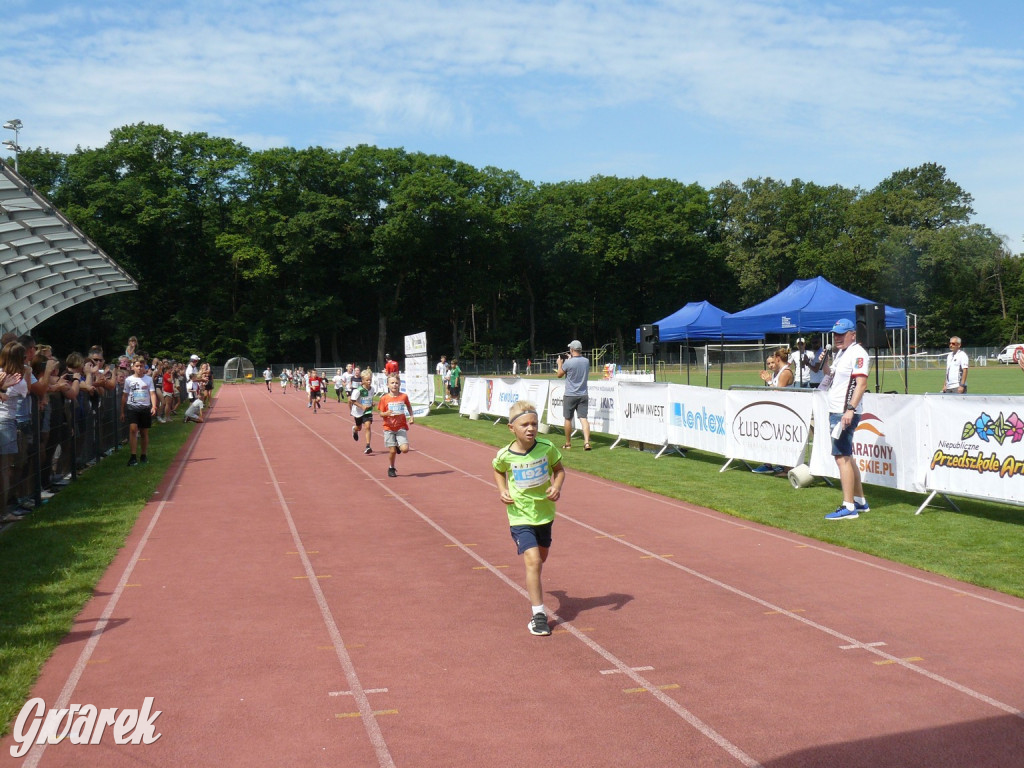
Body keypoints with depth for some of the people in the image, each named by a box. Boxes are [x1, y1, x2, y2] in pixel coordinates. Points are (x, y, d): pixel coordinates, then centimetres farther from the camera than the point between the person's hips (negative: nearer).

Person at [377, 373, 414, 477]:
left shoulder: (404, 396, 0)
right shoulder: (384, 399, -4)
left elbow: (409, 406, 20)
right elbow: (381, 414, 0)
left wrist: (411, 416, 8)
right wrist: (386, 413, -21)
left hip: (401, 427, 1)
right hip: (389, 428, -1)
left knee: (405, 449, -13)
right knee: (392, 450, -2)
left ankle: (399, 446, 24)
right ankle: (391, 468, 23)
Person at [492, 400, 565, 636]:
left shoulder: (547, 448, -12)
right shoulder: (505, 455, -14)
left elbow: (559, 468, 6)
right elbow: (498, 471, 10)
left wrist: (557, 486, -12)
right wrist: (503, 490, -5)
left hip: (545, 513, 3)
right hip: (520, 516, -3)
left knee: (540, 558, 21)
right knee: (533, 561, -16)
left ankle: (533, 587, 53)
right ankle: (538, 614, -9)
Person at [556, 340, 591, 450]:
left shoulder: (568, 363, -16)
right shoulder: (586, 361, 0)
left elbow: (559, 375, 0)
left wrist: (560, 363, 15)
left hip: (570, 395, -4)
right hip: (583, 395, 4)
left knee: (568, 419, 10)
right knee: (583, 418, -1)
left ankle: (568, 444, 19)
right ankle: (587, 442, -16)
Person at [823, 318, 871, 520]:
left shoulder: (857, 353, -12)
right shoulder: (841, 353, 18)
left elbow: (861, 384, -21)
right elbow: (832, 376, 28)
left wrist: (850, 409, -30)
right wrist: (824, 364, 7)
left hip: (846, 413, -10)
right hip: (836, 412, 10)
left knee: (842, 457, -11)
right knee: (847, 457, 15)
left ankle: (849, 508, -10)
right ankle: (860, 501, 24)